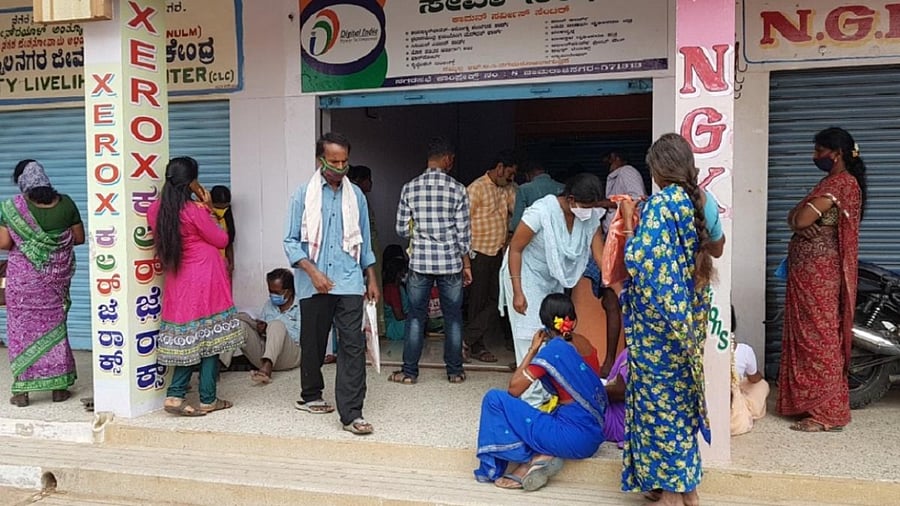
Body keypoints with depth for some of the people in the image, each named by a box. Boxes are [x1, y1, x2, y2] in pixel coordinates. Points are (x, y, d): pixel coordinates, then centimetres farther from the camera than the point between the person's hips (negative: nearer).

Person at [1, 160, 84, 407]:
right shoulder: (65, 203, -5)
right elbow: (79, 238, 1)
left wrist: (22, 244, 12)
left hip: (23, 277, -2)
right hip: (55, 276, 2)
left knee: (22, 329, 7)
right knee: (54, 327, 12)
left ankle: (22, 390, 10)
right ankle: (59, 387, 17)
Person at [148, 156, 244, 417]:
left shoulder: (156, 210, 2)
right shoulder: (194, 211, -16)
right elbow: (221, 240, -4)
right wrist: (209, 209, 1)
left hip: (179, 283, 6)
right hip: (206, 282, -6)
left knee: (189, 339, 12)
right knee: (209, 338, 3)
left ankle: (175, 395, 4)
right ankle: (207, 400, 11)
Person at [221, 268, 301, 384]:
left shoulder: (300, 306, 1)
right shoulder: (268, 303, 18)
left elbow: (298, 338, -7)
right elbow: (259, 329, 18)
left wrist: (269, 329, -11)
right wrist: (261, 330, -6)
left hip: (289, 355, -5)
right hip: (262, 354, 5)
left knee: (277, 324, -30)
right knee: (240, 320, -12)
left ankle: (267, 368, -51)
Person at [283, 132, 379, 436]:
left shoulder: (356, 195, 8)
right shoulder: (304, 195, -1)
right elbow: (291, 240, -2)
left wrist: (372, 279, 12)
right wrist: (312, 271, -15)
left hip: (349, 282, 1)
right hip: (314, 284, -1)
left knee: (353, 344, -7)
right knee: (313, 342, 13)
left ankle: (351, 413, -6)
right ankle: (311, 396, 35)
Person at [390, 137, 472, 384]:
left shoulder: (410, 188, -1)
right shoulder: (457, 189, -5)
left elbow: (401, 229, 2)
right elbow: (463, 232, -4)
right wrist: (466, 264, 5)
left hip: (420, 261, 1)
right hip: (450, 262, -1)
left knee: (416, 317, 9)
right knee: (453, 317, 10)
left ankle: (409, 371, 13)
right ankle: (455, 371, 17)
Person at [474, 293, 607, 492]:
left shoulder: (554, 348, -14)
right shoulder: (583, 343, 8)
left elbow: (514, 388, -13)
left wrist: (533, 350, -2)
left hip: (573, 435, -8)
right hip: (592, 436, 8)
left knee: (495, 399, -5)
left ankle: (529, 460, -1)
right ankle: (540, 456, 0)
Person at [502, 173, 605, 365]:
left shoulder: (591, 217, -11)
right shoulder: (541, 211, -27)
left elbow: (601, 255, -10)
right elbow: (515, 249, -21)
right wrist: (517, 293, -23)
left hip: (553, 281, 6)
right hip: (526, 275, -6)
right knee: (531, 334, -5)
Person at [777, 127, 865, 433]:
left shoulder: (842, 183, -14)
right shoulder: (833, 182, 18)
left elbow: (798, 220, -20)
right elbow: (796, 219, 13)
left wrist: (802, 212, 2)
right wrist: (805, 212, -10)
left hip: (819, 273, -10)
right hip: (809, 272, 10)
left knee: (819, 337, -5)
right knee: (808, 336, 13)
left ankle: (827, 413, 3)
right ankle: (810, 402, 21)